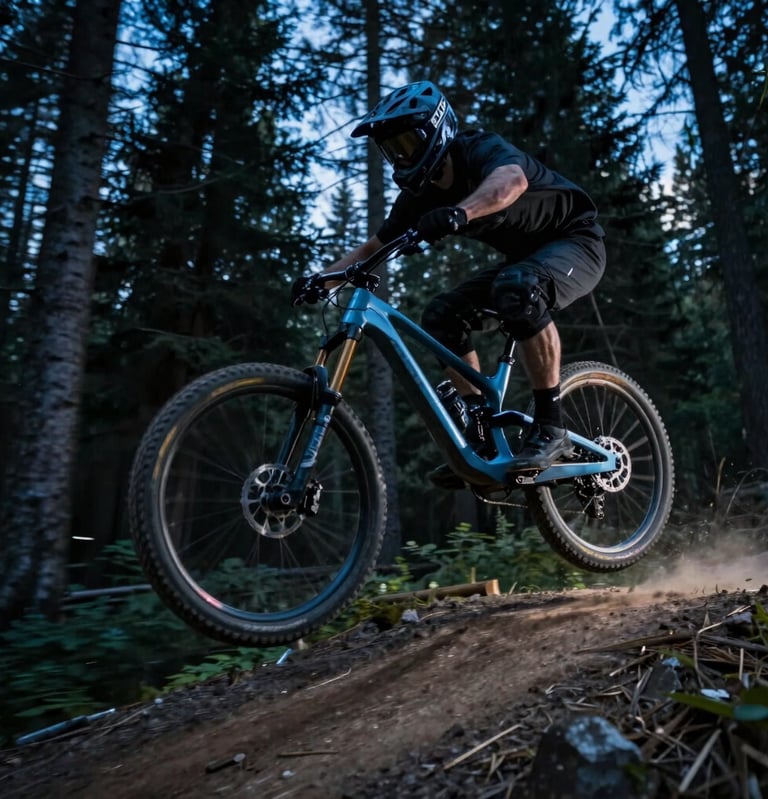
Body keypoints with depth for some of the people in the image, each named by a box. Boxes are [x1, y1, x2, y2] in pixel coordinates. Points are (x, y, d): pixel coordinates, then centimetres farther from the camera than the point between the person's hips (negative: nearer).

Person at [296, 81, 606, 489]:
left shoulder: (481, 149, -23)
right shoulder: (421, 194, -2)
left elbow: (512, 179, -47)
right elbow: (373, 247, 2)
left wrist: (458, 213, -64)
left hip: (575, 240, -7)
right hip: (524, 256, 7)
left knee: (519, 289, -38)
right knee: (440, 315, -11)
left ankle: (550, 426, -25)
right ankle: (482, 436, -6)